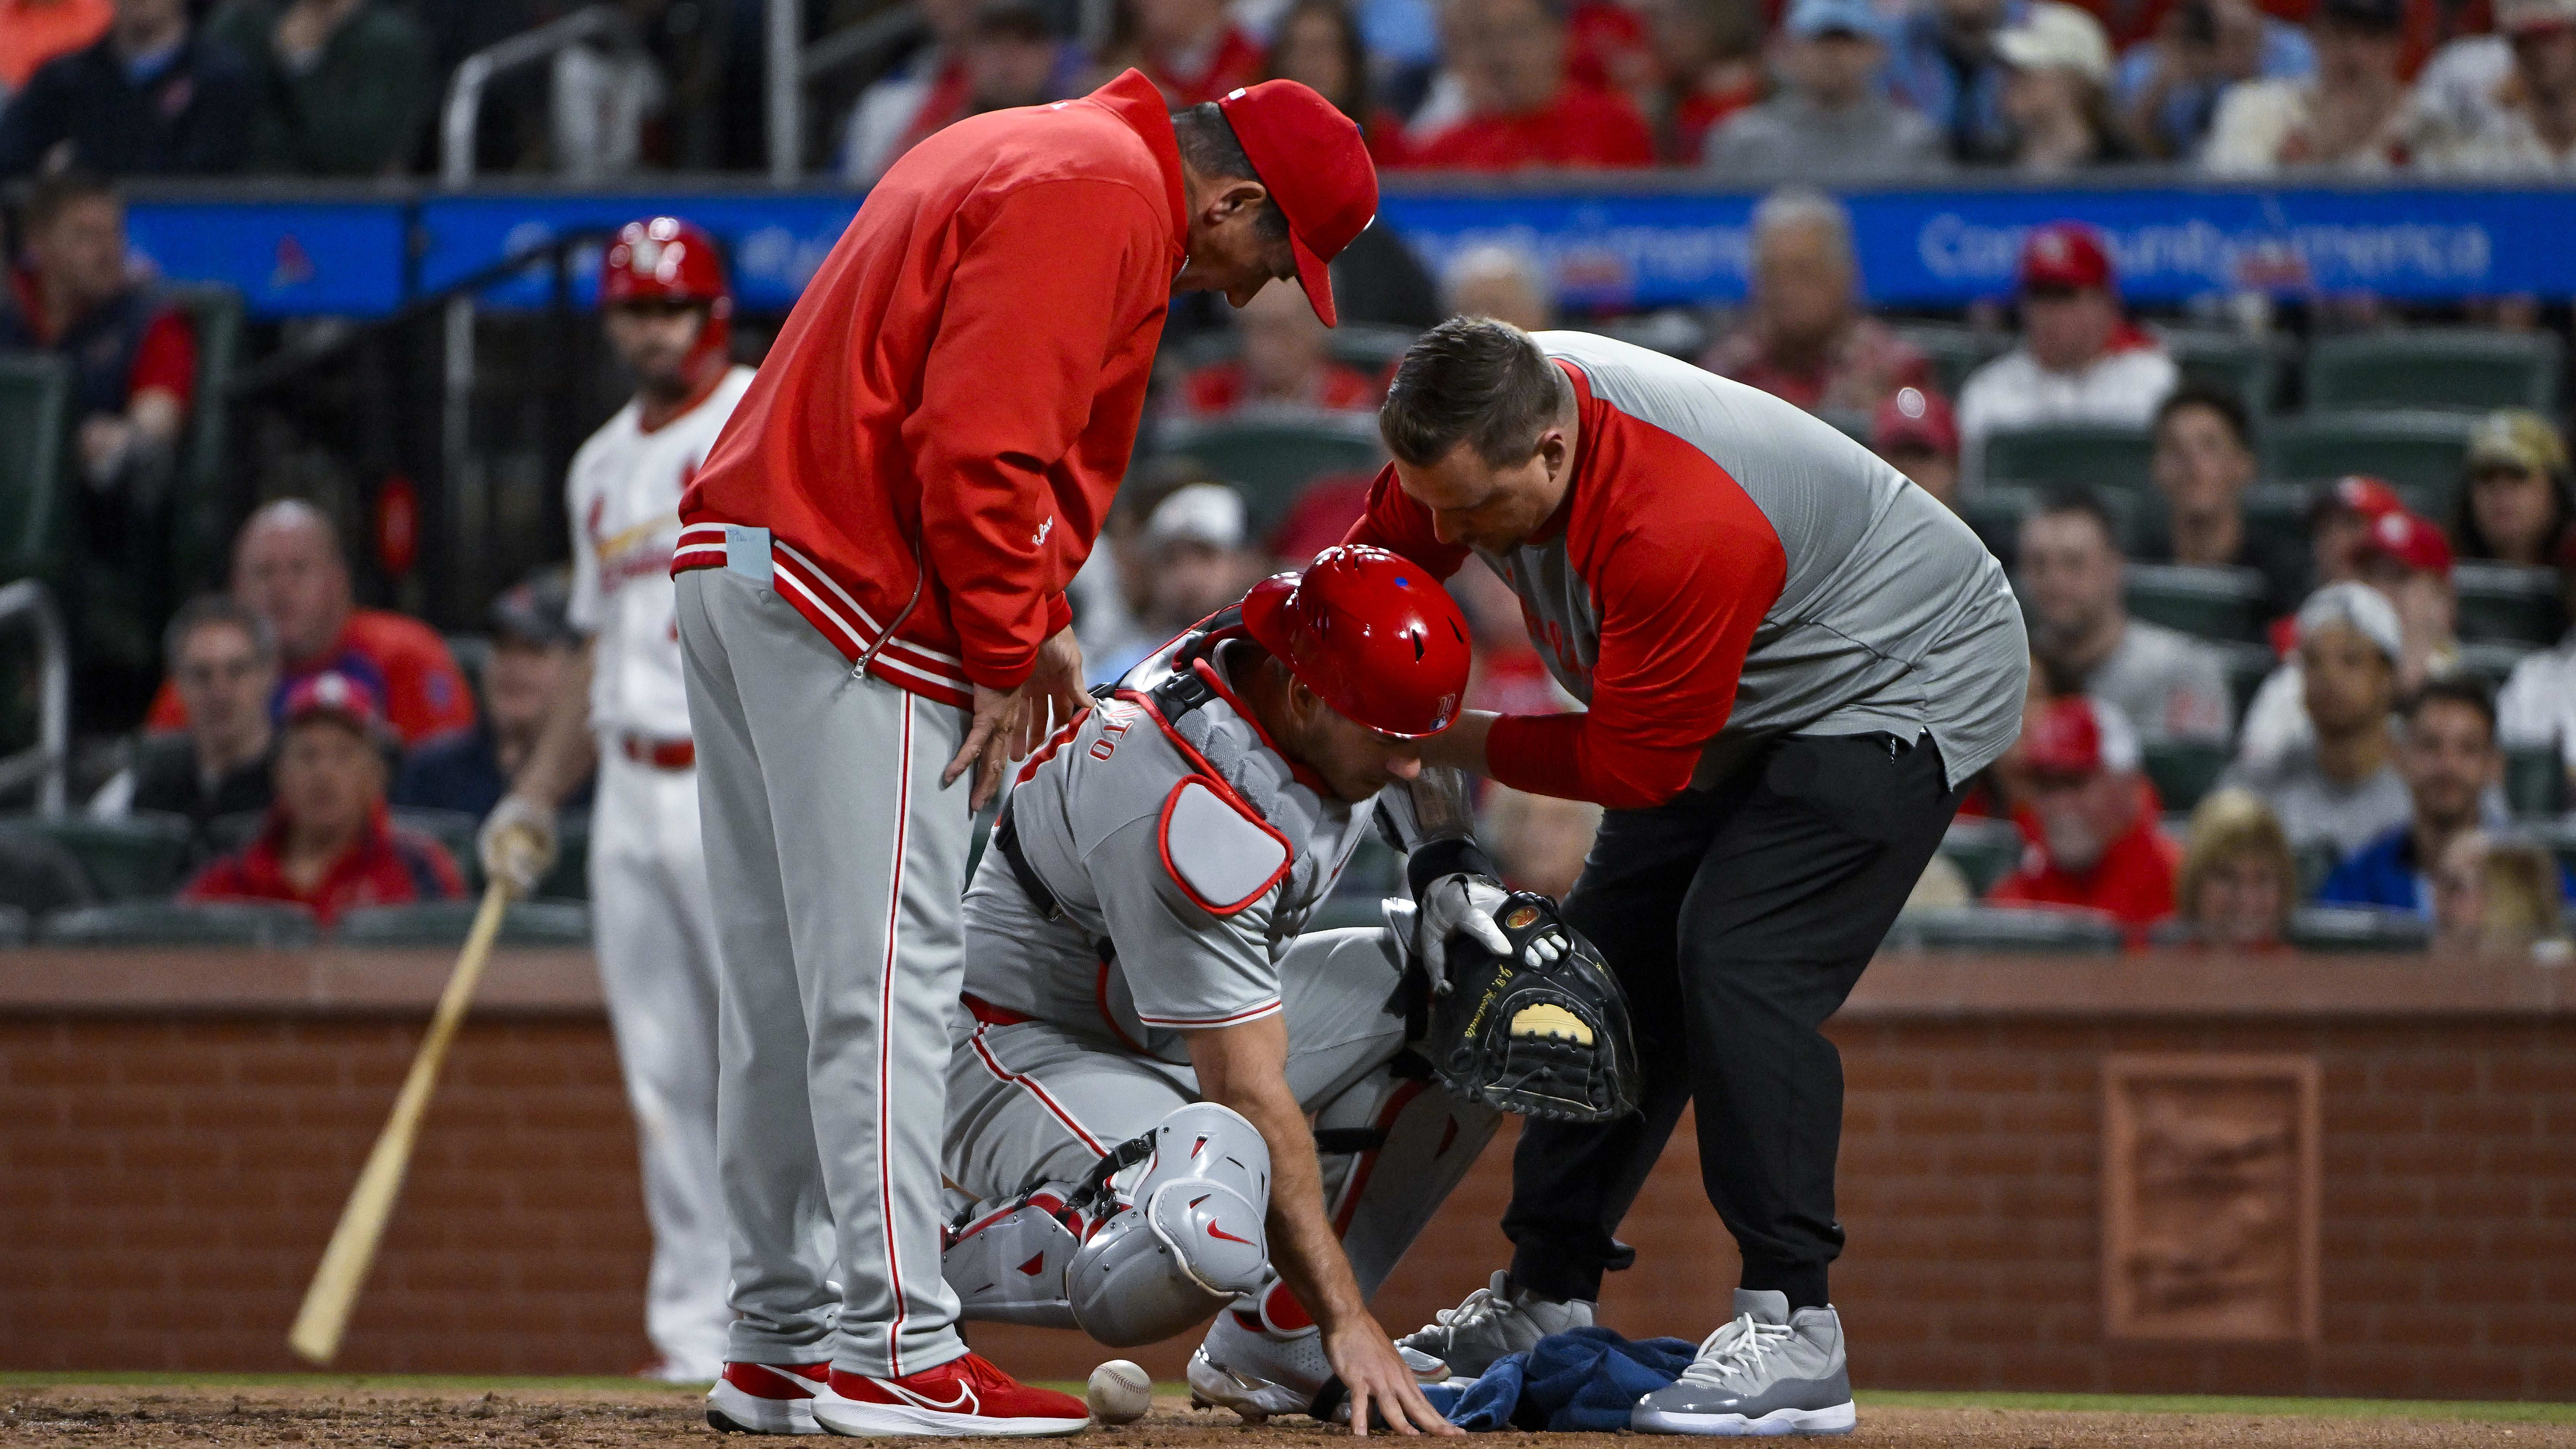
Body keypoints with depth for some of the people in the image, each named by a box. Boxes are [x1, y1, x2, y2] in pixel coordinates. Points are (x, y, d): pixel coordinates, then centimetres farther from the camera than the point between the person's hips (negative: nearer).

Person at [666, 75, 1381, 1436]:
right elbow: (976, 444, -20)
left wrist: (1028, 616, 12)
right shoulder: (1105, 194, -12)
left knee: (784, 981, 12)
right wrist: (1006, 654, -12)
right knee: (885, 970, -10)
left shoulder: (1027, 154, 21)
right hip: (852, 602, -10)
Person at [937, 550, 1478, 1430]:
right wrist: (1350, 1325, -33)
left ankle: (1273, 1347, -2)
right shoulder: (1189, 812, -34)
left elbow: (1425, 778, 18)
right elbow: (1250, 1095, -33)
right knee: (1206, 1238, -39)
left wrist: (1453, 872, -2)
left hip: (1188, 1019, 10)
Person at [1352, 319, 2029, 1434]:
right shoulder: (1471, 430, -16)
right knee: (1615, 954, 9)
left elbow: (1634, 764, -30)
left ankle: (1791, 1332, -20)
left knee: (1739, 961, -22)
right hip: (1749, 705, 9)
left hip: (1903, 685, -9)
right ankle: (1540, 1305, 18)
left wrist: (1456, 745, -21)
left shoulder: (1680, 529, -40)